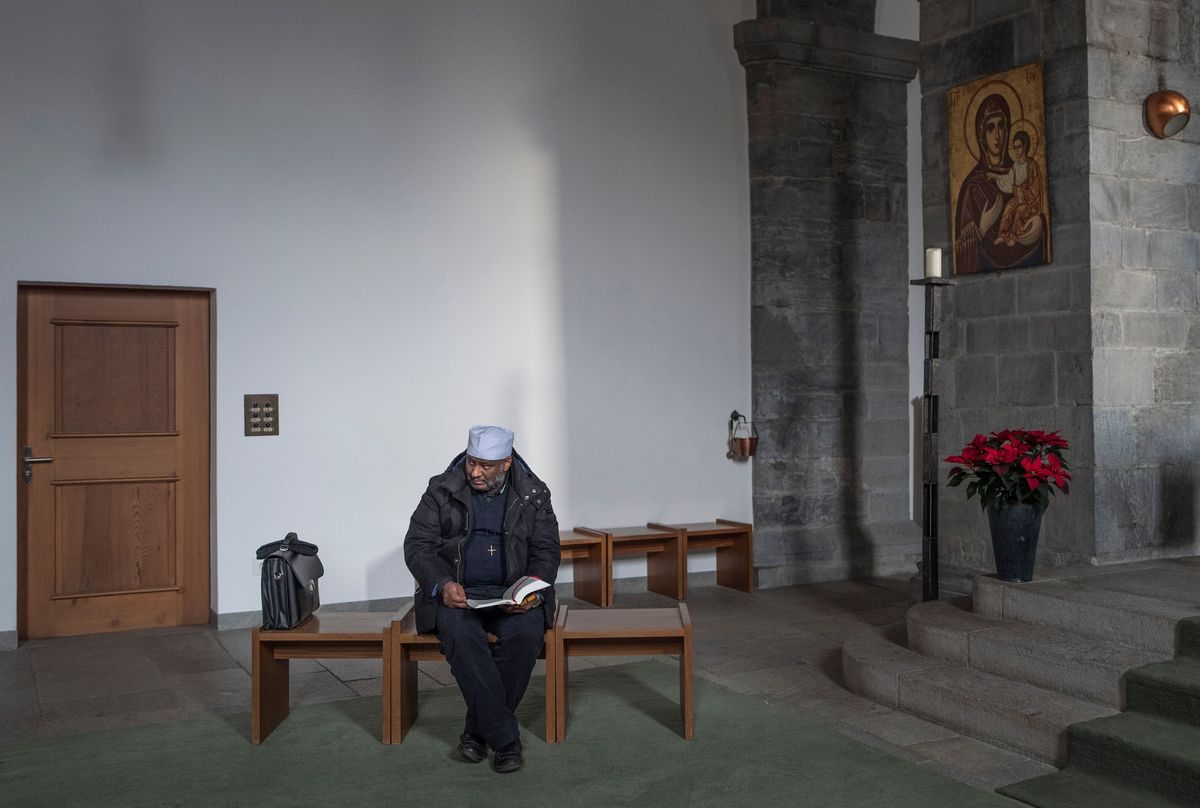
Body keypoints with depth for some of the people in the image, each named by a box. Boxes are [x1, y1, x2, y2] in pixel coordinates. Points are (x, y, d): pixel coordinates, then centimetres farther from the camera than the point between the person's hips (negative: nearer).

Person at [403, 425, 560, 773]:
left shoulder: (533, 494, 4)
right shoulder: (442, 490, 1)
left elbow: (546, 551, 5)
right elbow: (417, 545, -1)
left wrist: (534, 590, -16)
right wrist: (442, 585, -19)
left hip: (514, 594, 1)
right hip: (456, 593, -1)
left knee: (527, 632, -32)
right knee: (461, 634, -34)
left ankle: (478, 730, -15)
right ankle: (505, 737, -27)